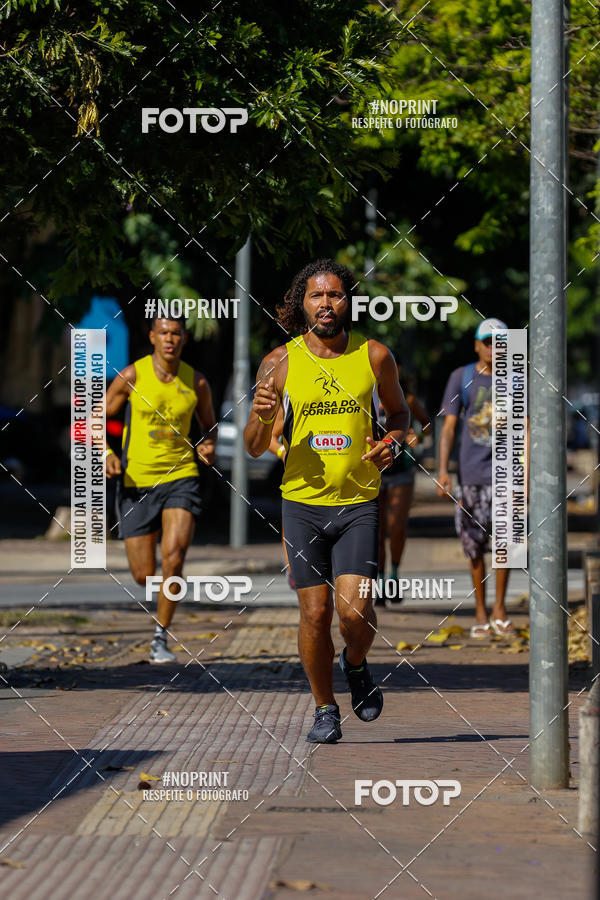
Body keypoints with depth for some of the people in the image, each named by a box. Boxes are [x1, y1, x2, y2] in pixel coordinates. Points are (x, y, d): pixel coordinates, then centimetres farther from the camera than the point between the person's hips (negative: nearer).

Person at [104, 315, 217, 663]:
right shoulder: (132, 376, -5)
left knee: (174, 556, -23)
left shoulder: (196, 382, 1)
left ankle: (161, 638, -9)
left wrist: (209, 446, -5)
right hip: (138, 481, 0)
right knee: (144, 576, 1)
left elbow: (210, 425, 18)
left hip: (181, 477, 0)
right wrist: (107, 454, -15)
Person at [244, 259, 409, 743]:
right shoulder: (279, 363, 0)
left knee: (355, 611, -12)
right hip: (302, 503, 0)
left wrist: (391, 443, -3)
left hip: (359, 503, 0)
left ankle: (356, 666, 22)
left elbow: (399, 411, 19)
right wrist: (262, 417, -18)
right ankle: (325, 710, 19)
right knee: (315, 613, 1)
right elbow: (255, 448, 4)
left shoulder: (375, 356, 1)